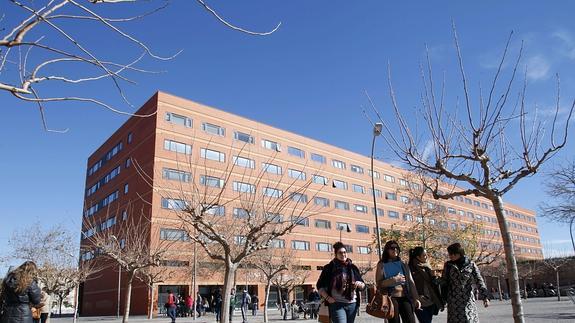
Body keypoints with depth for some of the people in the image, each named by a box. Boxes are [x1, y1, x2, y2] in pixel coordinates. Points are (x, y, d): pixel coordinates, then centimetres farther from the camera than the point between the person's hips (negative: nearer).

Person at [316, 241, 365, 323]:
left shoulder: (353, 267, 11)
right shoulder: (329, 268, 1)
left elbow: (363, 285, 15)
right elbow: (320, 285, 3)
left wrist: (360, 284, -7)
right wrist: (327, 298, -8)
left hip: (352, 304, 4)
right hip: (337, 304, -4)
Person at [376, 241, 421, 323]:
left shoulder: (403, 264, 15)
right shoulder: (382, 265, 4)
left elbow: (411, 282, 12)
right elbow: (379, 283, -5)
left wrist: (416, 298, 5)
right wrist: (394, 280, -15)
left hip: (405, 298, 3)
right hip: (391, 299, -3)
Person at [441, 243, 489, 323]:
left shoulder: (471, 265, 1)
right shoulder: (448, 265, 4)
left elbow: (479, 281, -4)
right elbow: (444, 283, 6)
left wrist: (485, 296, -14)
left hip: (468, 300, 0)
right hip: (453, 301, 1)